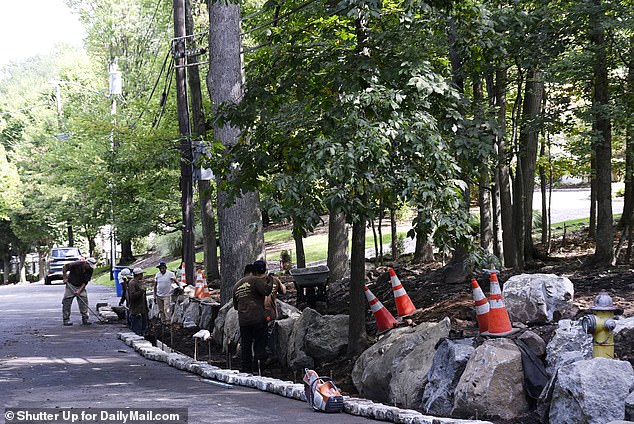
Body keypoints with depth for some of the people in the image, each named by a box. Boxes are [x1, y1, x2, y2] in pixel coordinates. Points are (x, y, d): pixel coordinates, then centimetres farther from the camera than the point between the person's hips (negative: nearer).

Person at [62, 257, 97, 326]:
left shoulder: (90, 270, -11)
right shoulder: (77, 264, -24)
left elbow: (85, 282, -10)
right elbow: (65, 266, -13)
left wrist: (79, 290, -19)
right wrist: (64, 277, -13)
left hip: (81, 287, 4)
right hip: (71, 285, -3)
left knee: (84, 302, -5)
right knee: (67, 302, -5)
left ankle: (85, 319, 0)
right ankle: (66, 319, 2)